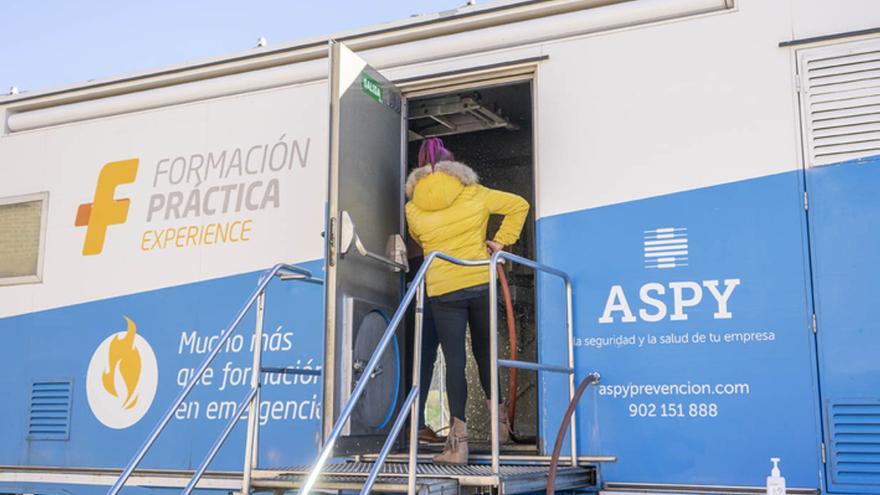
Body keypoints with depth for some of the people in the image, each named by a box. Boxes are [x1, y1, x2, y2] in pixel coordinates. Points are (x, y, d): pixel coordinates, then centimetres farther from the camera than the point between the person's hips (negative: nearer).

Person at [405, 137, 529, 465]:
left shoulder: (413, 208, 2)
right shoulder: (474, 193, 1)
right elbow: (518, 205, 5)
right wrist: (500, 241, 7)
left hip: (443, 291, -1)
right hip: (481, 282, 1)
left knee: (454, 362, -1)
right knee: (485, 354, 16)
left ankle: (459, 442, -3)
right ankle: (500, 423, 27)